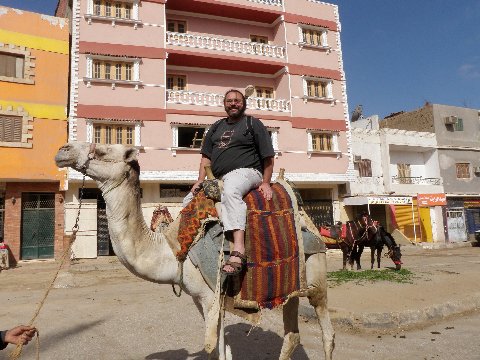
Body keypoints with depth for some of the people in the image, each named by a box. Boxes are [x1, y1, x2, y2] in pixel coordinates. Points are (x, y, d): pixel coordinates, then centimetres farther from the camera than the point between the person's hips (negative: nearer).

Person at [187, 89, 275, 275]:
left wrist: (266, 183, -5)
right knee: (189, 201, 1)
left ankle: (238, 249, -52)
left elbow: (268, 157, 3)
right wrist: (200, 180, 7)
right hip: (219, 180, 7)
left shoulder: (253, 124, 7)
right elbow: (206, 157, 20)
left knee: (230, 191, -40)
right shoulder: (216, 128, 23)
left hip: (246, 172, -7)